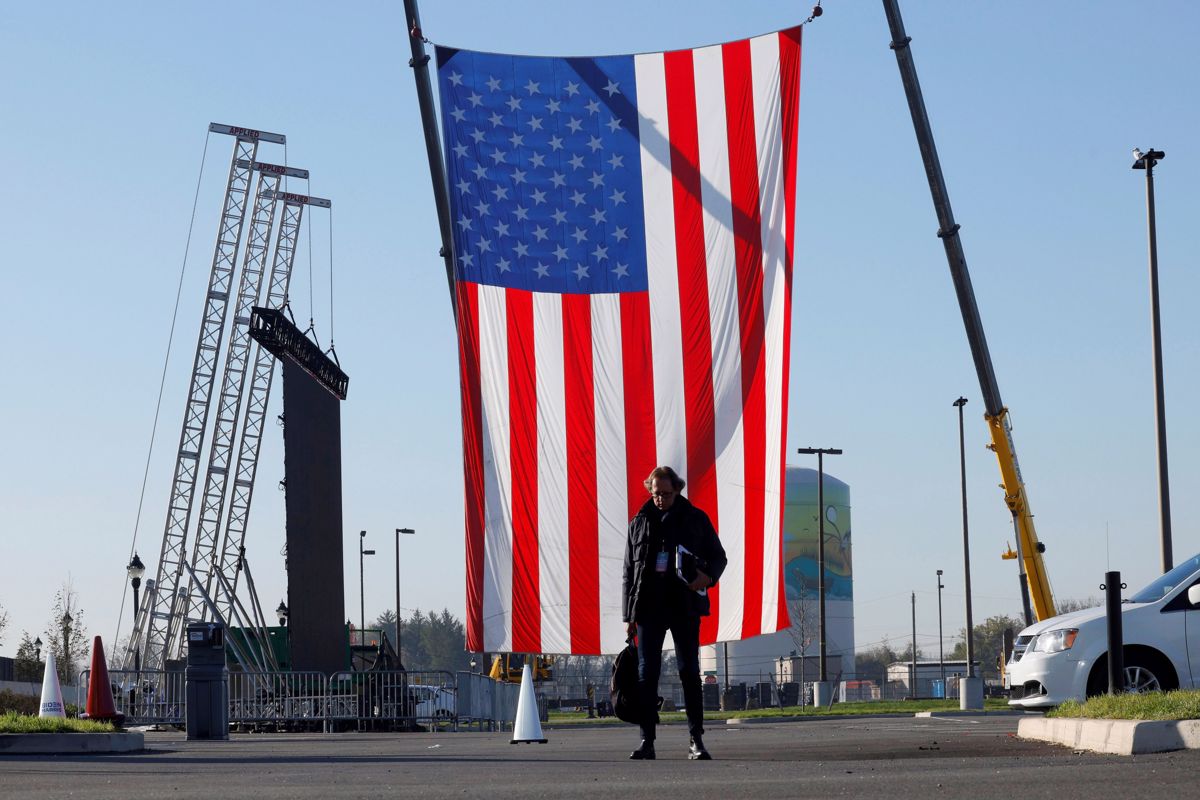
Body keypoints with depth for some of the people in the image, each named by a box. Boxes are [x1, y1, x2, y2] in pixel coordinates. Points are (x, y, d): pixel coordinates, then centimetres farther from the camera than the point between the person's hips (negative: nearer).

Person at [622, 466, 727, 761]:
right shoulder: (639, 523, 11)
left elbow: (718, 555, 11)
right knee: (647, 673, -1)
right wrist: (629, 615, 7)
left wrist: (708, 576, -13)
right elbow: (629, 572, 13)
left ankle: (696, 741, 2)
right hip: (648, 608, 1)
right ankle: (647, 741, 3)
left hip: (685, 606, -1)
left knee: (690, 673, -1)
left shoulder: (695, 519, 7)